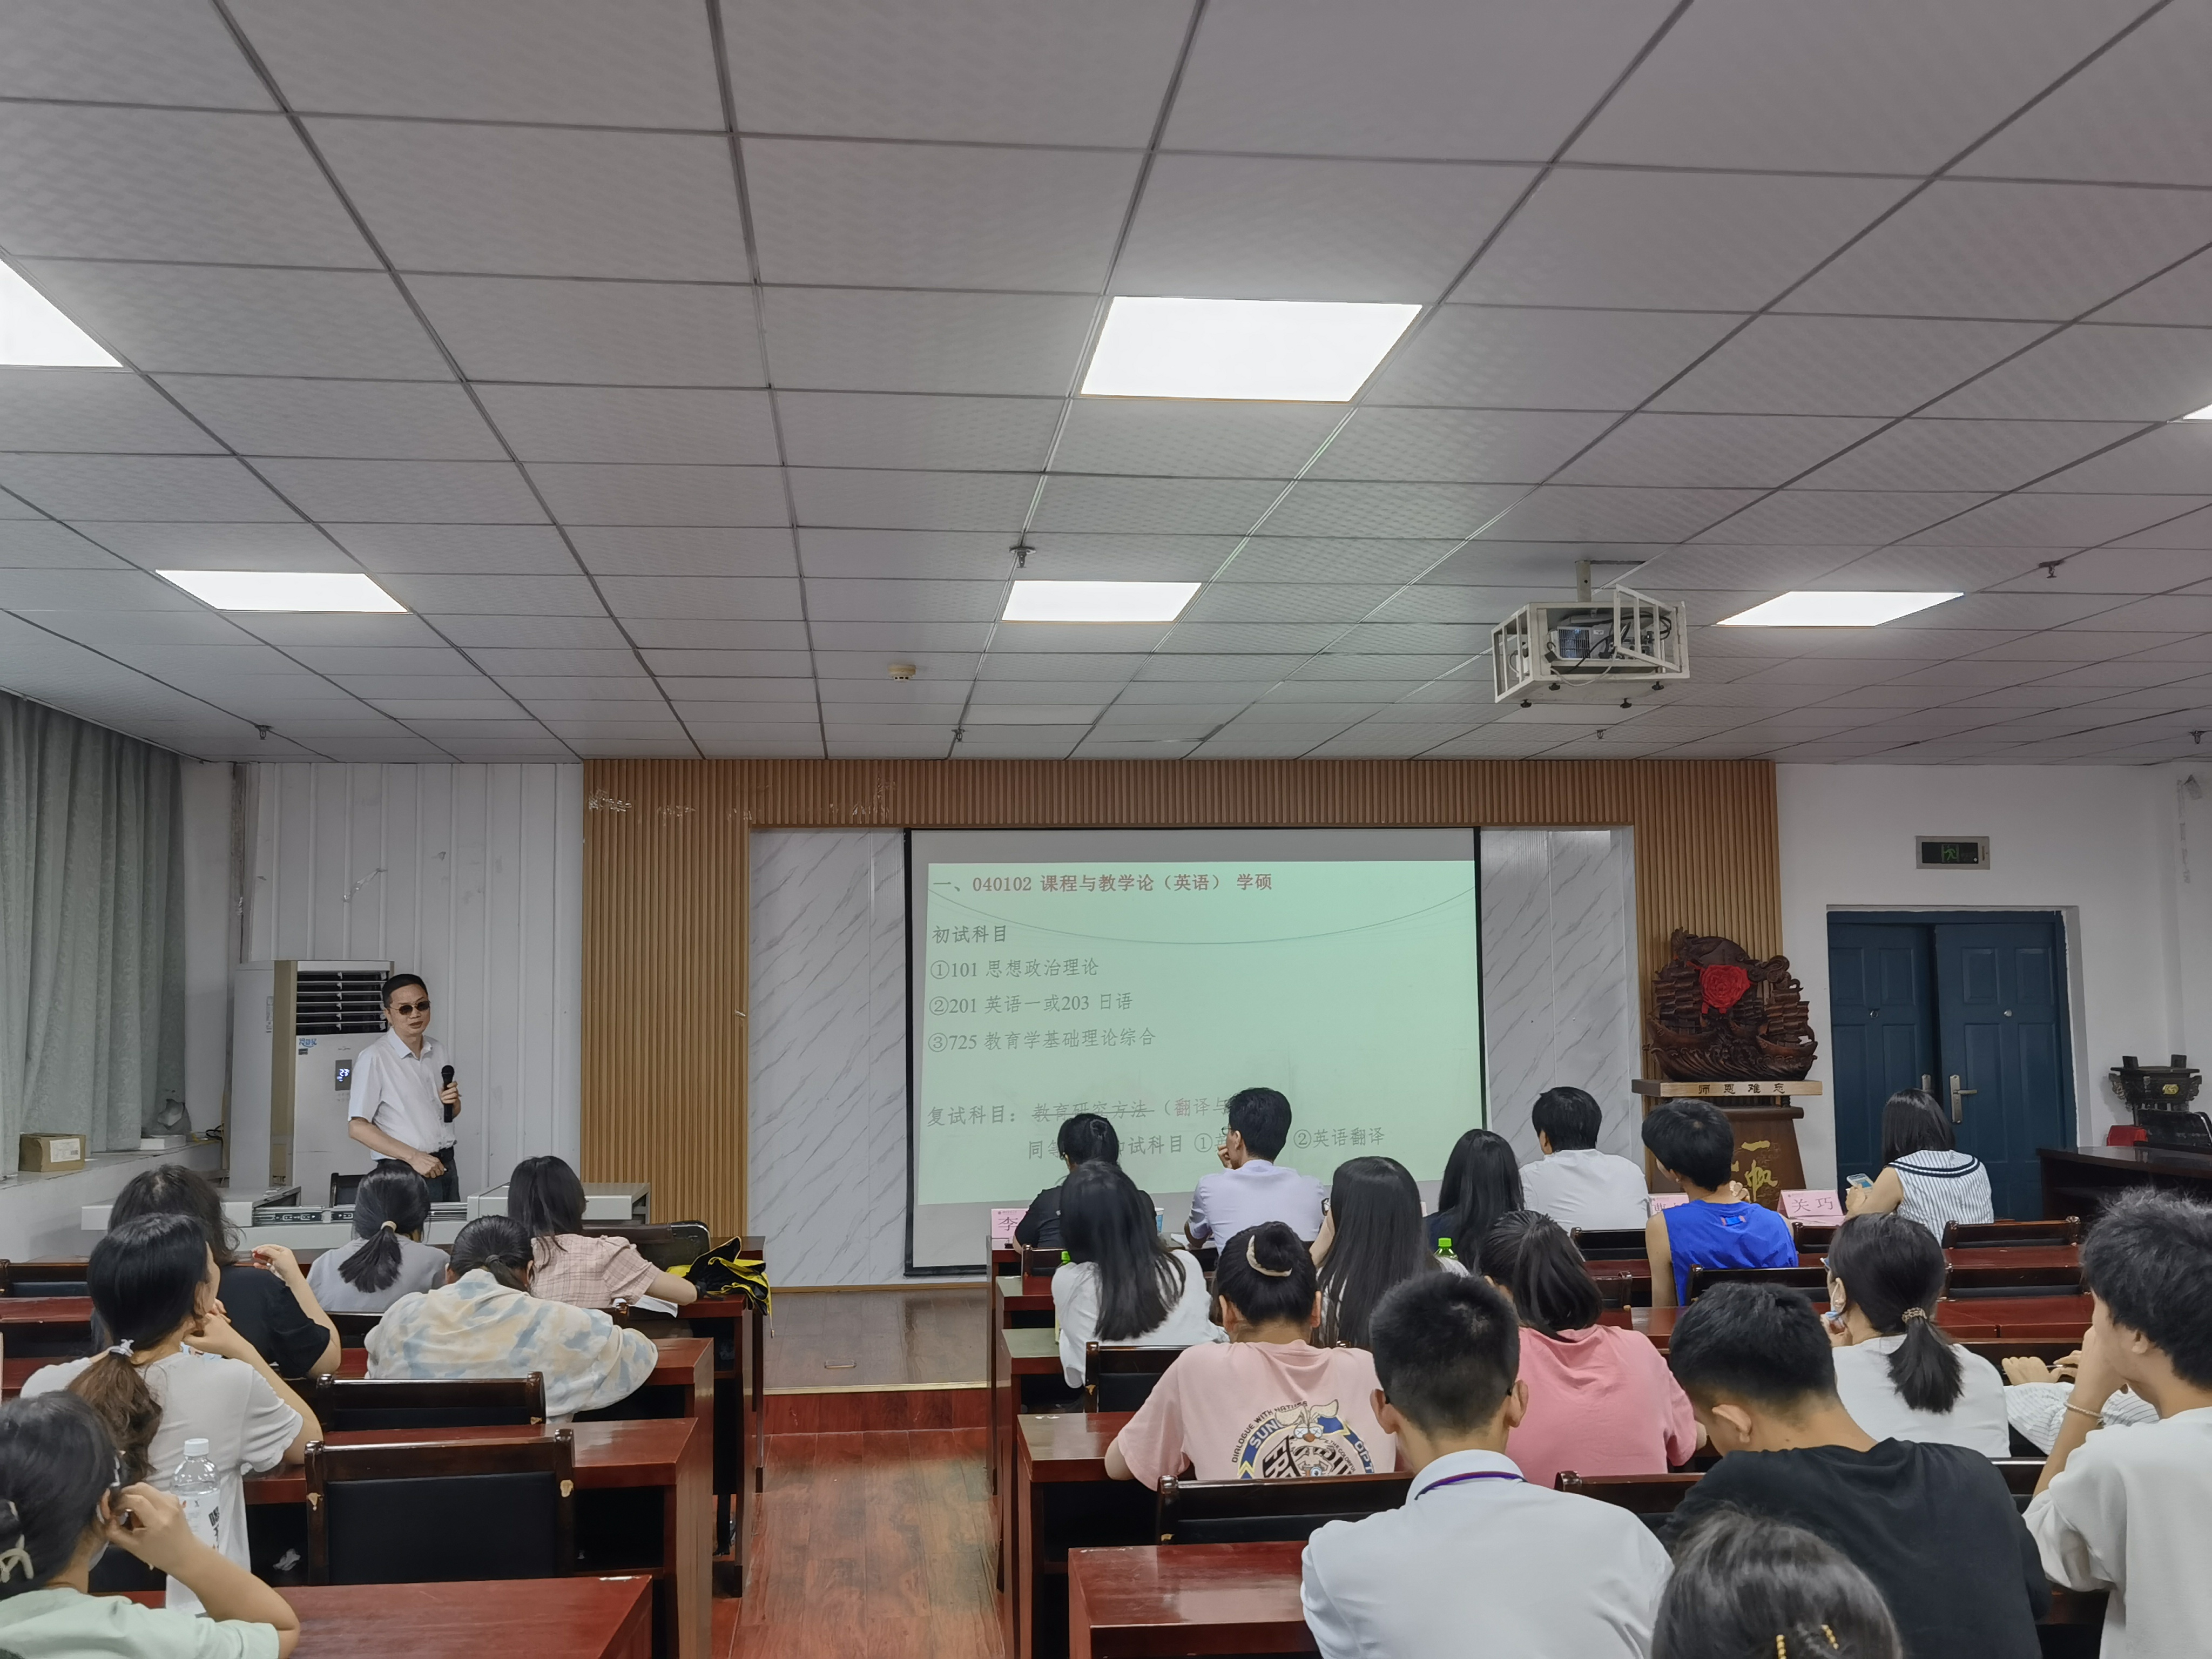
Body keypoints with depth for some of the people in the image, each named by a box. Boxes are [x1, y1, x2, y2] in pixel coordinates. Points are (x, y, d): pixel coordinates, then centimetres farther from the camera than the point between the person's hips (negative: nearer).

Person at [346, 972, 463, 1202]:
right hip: (405, 1174, -6)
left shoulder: (438, 1051, 9)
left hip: (446, 1166, 6)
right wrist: (414, 1157, -19)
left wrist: (453, 1103, -2)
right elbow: (357, 1127, -14)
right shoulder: (374, 1058, -12)